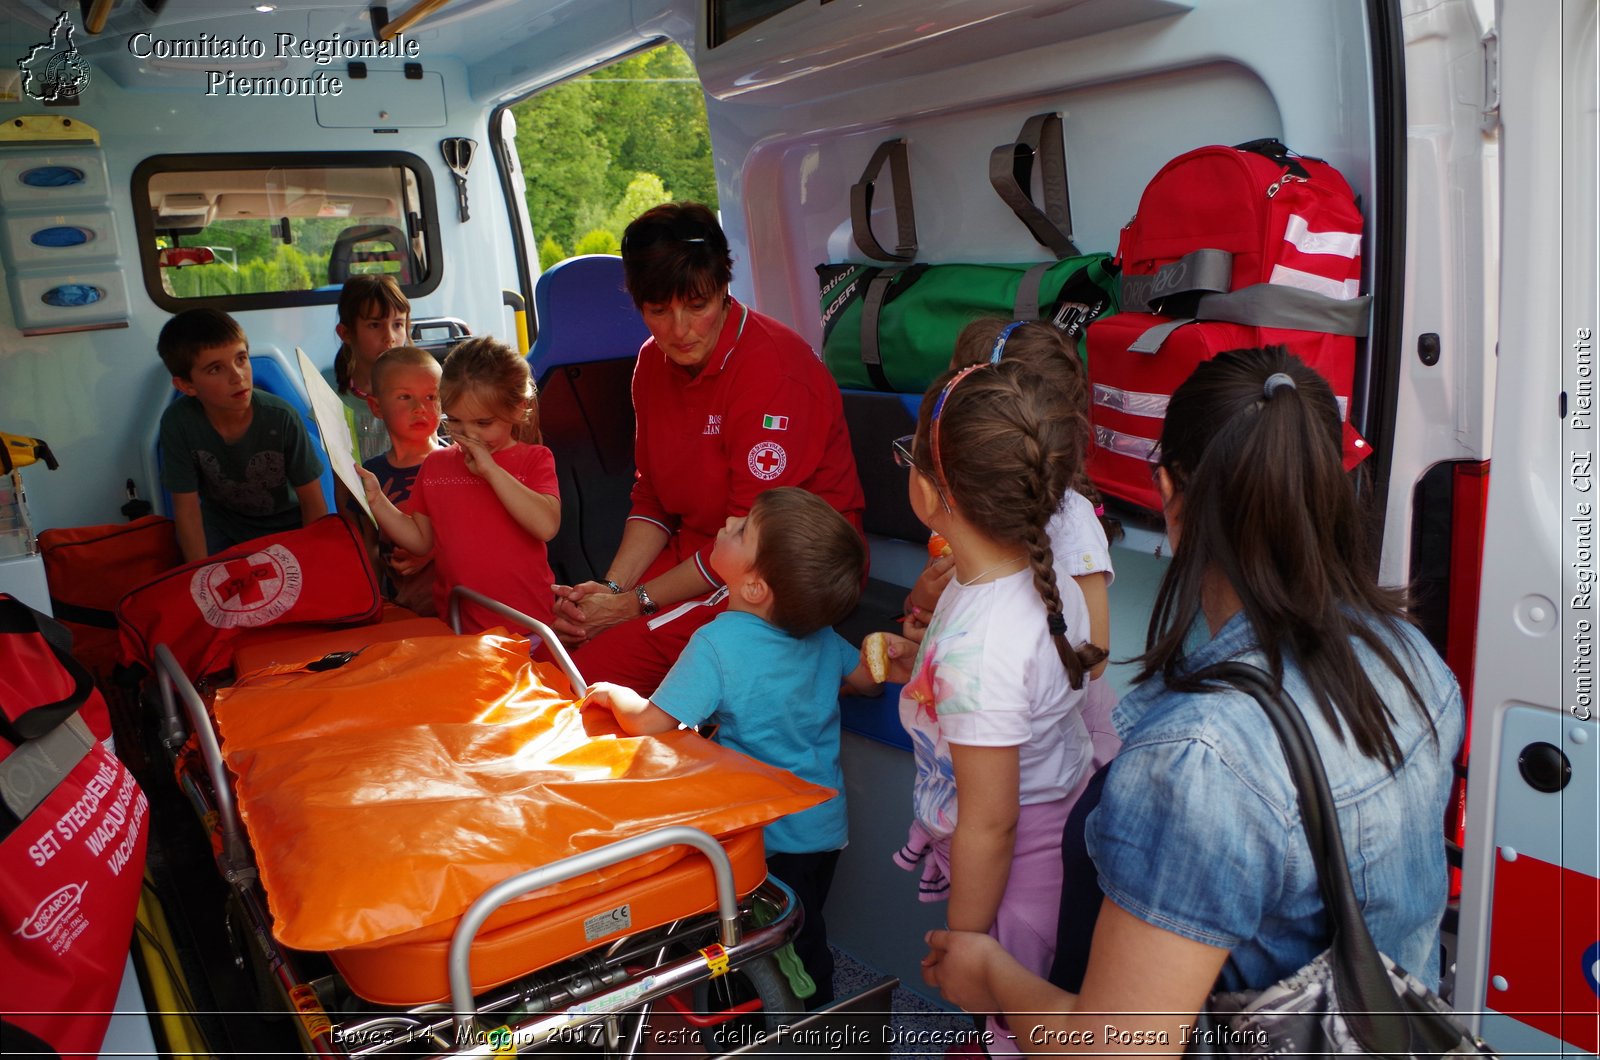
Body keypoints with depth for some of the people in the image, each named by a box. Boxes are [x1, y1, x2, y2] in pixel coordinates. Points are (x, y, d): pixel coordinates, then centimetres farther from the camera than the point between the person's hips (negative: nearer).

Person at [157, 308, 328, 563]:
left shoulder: (281, 418, -26)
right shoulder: (177, 422, -22)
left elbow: (313, 502, -16)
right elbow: (187, 506, -14)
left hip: (285, 522, -1)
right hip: (222, 520, 1)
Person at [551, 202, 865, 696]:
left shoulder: (773, 368, -21)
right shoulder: (654, 362, 5)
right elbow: (652, 500, 11)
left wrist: (637, 603, -16)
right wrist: (612, 588, -5)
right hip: (695, 551, 8)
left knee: (594, 666, -21)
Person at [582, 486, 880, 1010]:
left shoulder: (716, 643, -24)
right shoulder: (821, 636, -6)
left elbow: (650, 723, -22)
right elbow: (869, 677, 9)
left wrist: (613, 693, -3)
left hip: (765, 837, -6)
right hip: (824, 828, 6)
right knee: (803, 938, 24)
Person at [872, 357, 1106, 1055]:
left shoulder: (976, 647, -35)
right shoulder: (1051, 582, -10)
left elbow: (990, 827, -25)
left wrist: (963, 948, -12)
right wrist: (922, 672, 7)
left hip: (1013, 869, -8)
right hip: (1065, 826, 8)